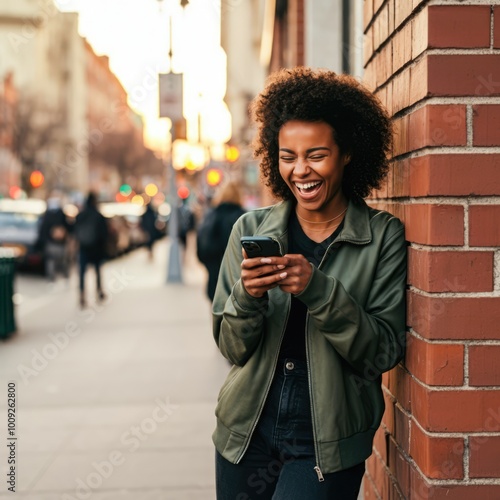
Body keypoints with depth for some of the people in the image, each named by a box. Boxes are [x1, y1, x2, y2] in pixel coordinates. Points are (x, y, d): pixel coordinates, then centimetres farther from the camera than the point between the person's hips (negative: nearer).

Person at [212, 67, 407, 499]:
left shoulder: (384, 236, -6)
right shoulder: (250, 230, 0)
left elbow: (385, 353, -11)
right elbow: (233, 348, 0)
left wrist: (319, 290, -24)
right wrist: (246, 297, -21)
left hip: (327, 444, -2)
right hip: (248, 433, 3)